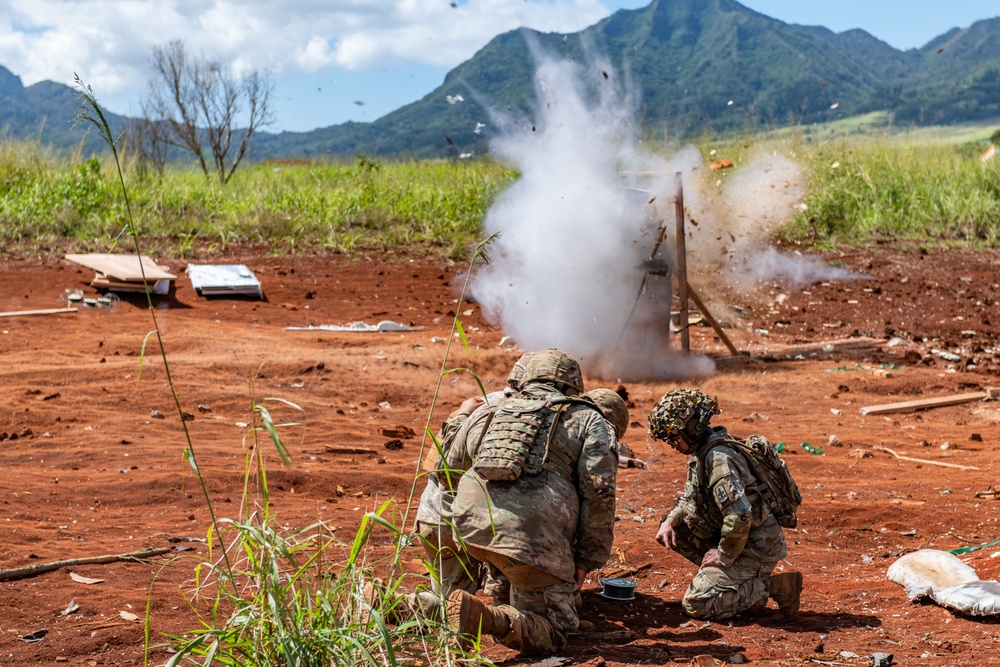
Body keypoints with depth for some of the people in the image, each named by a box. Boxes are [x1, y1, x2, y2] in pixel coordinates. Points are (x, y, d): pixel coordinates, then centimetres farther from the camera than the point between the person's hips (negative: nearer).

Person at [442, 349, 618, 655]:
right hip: (534, 536, -5)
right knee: (553, 632, 4)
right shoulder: (587, 420, 14)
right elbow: (599, 492, 3)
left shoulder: (487, 415, 25)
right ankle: (486, 618, -22)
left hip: (469, 526, 6)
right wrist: (587, 559, 9)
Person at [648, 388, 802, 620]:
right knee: (674, 530, 10)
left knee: (695, 604, -14)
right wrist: (670, 520, 2)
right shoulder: (701, 451, 7)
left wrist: (724, 556, -18)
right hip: (733, 537, 10)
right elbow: (690, 497, 22)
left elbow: (740, 516, -33)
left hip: (755, 547, -10)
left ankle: (773, 586, -5)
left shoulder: (718, 458, -25)